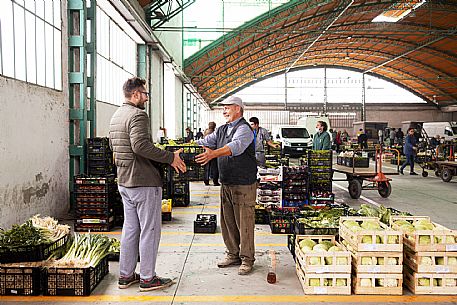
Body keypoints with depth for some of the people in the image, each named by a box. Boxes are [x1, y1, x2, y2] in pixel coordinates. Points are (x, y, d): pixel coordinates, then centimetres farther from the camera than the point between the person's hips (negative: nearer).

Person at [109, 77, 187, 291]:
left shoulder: (116, 116, 14)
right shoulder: (138, 115, -16)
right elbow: (141, 146, -28)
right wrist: (170, 158, -22)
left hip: (124, 181, 10)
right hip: (144, 181, -10)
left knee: (130, 228, 16)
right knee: (149, 229, 1)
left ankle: (125, 275, 25)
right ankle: (147, 278, 11)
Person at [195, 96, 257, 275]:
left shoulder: (244, 129, -11)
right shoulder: (222, 130, 17)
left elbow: (236, 146, -30)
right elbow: (205, 142, 10)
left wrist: (213, 154, -46)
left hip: (244, 185, -8)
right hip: (226, 184, 8)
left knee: (244, 222, -1)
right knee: (227, 221, 13)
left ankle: (247, 259, 12)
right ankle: (233, 254, 27)